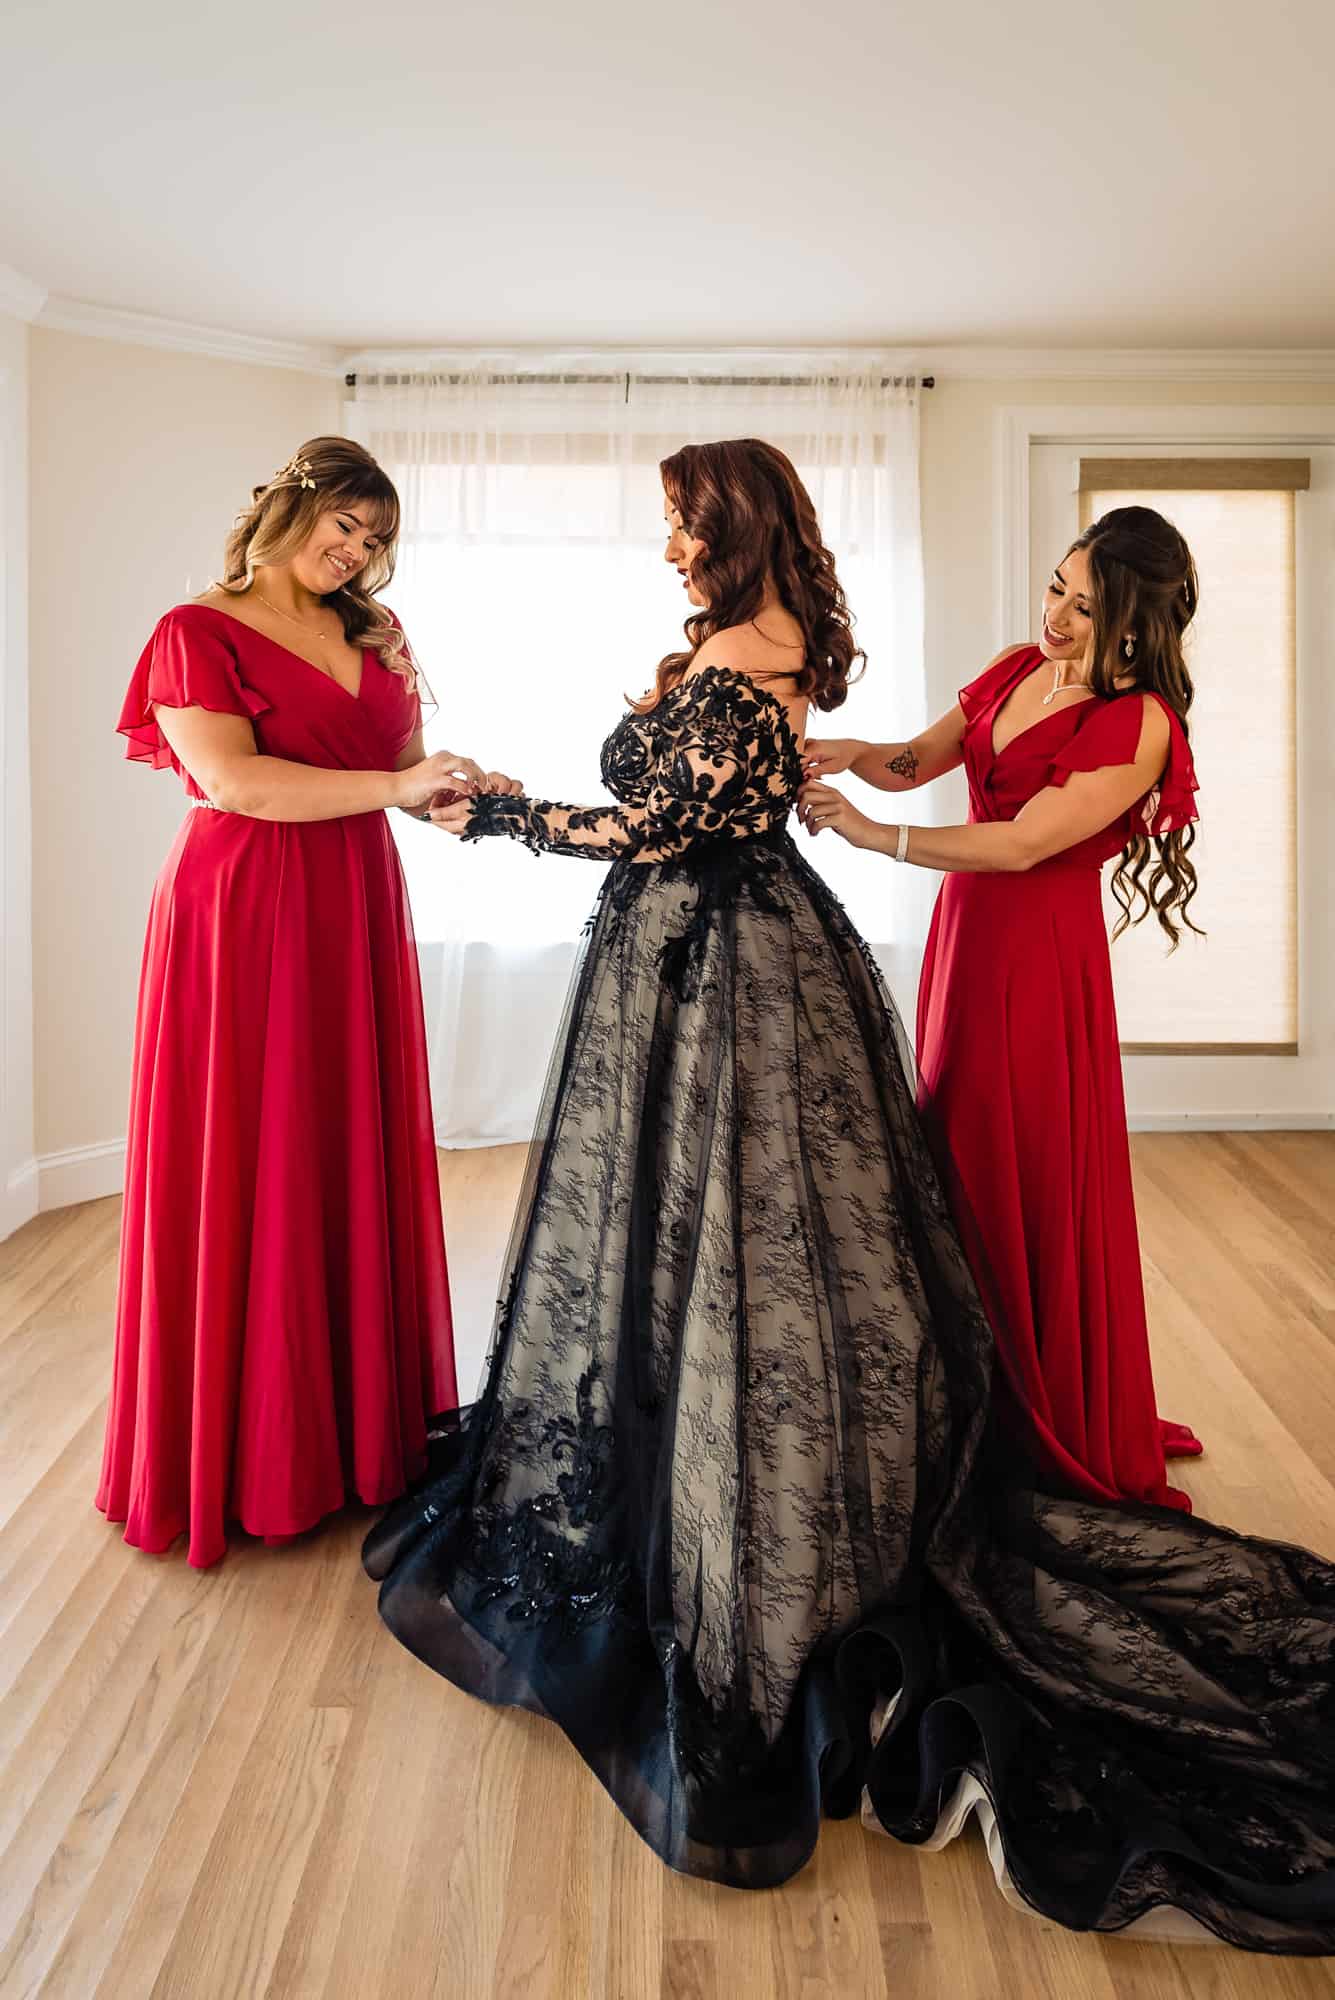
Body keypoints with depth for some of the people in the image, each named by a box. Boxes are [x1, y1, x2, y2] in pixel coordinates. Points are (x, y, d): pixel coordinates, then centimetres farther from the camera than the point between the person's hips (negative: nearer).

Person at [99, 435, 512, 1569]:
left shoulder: (373, 637, 18)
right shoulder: (199, 633, -1)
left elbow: (408, 769, 16)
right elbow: (233, 779, -14)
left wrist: (464, 790, -6)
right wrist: (395, 786, -18)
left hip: (355, 917, 6)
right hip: (242, 914, -5)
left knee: (356, 1158, 7)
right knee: (243, 1171, -1)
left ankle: (356, 1417, 19)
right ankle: (242, 1449, 12)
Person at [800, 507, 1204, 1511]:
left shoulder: (1140, 724, -14)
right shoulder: (1016, 670, 9)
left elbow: (1023, 843, -20)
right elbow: (918, 760, 13)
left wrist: (869, 831, -19)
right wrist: (855, 752, -9)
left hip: (1039, 952, -7)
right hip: (966, 931, 7)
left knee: (1036, 1189, 0)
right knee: (964, 1171, 12)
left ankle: (1067, 1437, 20)